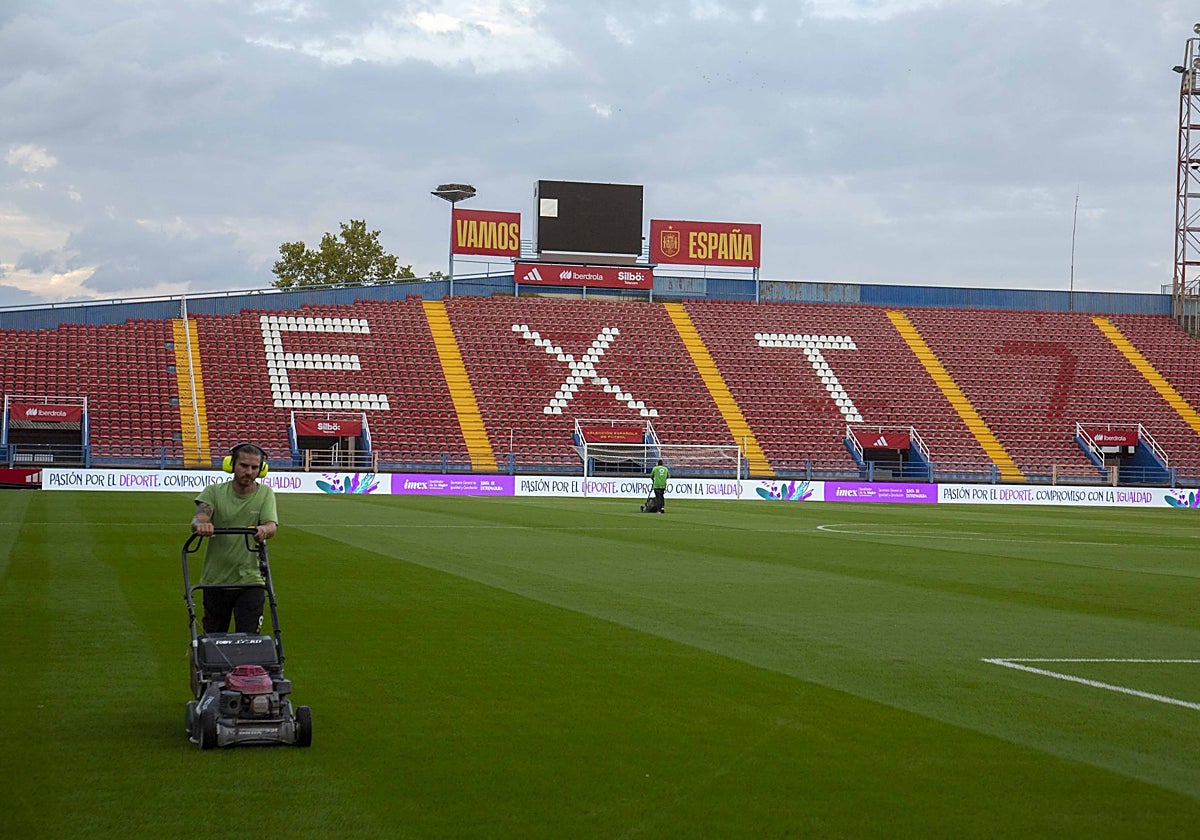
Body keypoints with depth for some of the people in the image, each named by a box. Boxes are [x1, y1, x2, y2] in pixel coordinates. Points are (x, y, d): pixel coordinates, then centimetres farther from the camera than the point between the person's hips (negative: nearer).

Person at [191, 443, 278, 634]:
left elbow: (271, 526, -14)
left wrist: (264, 530, -40)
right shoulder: (214, 492, -1)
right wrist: (201, 525, -44)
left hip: (250, 581, -1)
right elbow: (198, 518, -18)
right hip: (215, 579, 1)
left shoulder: (265, 494, 1)